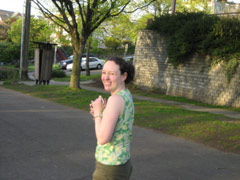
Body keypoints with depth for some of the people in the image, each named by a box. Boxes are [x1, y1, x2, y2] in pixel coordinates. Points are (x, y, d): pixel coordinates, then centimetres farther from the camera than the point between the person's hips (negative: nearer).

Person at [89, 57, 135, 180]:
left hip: (110, 169, -10)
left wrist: (98, 112, -13)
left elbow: (103, 139, -26)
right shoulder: (126, 96, 7)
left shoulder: (116, 99, -23)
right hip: (122, 164, 10)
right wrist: (99, 114, 2)